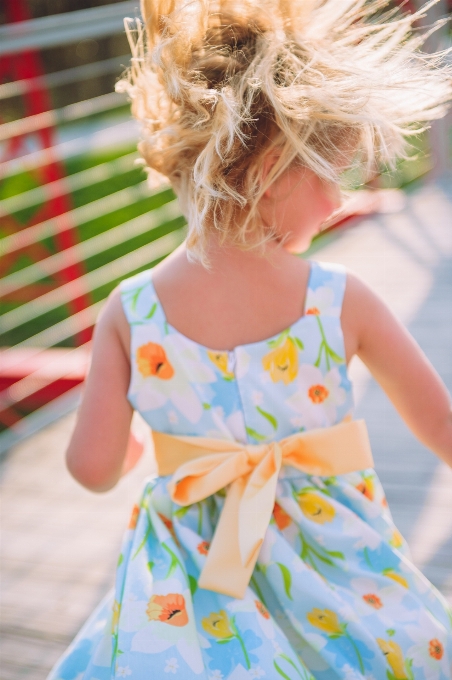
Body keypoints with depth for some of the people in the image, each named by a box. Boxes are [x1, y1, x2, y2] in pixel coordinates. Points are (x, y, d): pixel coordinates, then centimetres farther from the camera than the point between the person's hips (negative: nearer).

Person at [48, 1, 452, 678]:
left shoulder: (129, 311, -14)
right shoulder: (343, 302, -15)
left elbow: (92, 469, -11)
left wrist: (122, 454, 12)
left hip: (193, 586, 1)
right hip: (333, 560, 0)